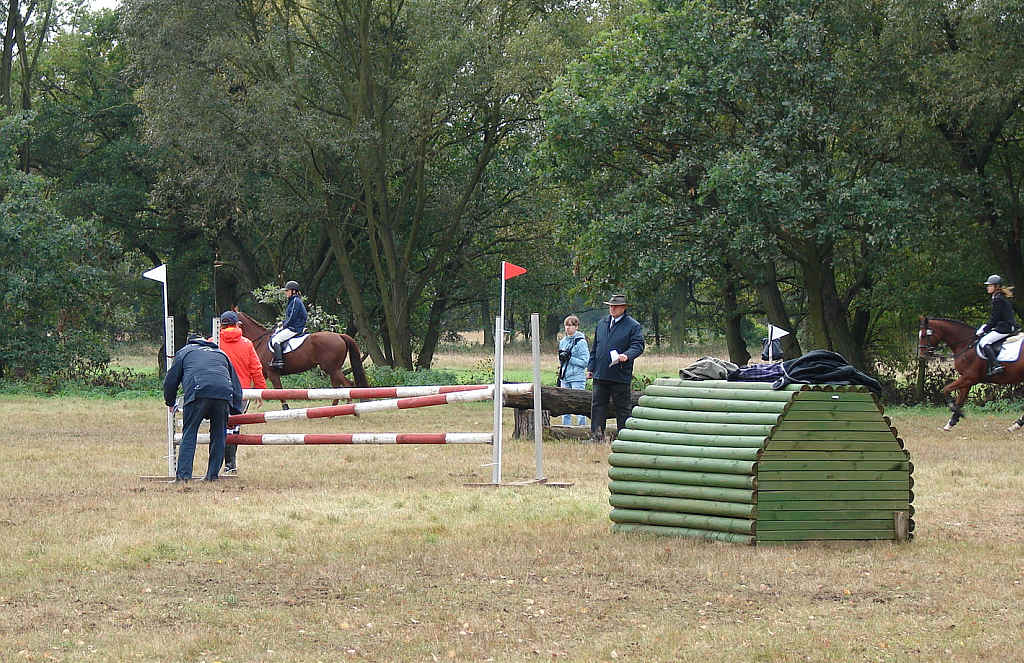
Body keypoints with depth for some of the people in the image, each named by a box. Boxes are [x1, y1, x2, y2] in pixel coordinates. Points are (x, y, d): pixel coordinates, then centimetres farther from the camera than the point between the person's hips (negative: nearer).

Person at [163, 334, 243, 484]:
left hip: (198, 392, -3)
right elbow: (236, 384, 31)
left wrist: (170, 402, 41)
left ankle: (183, 475, -8)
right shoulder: (221, 354, 35)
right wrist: (235, 411, 33)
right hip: (224, 392, 3)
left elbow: (171, 380, 26)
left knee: (189, 434, 0)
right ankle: (213, 475, 12)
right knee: (218, 436, 13)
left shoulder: (184, 352, 27)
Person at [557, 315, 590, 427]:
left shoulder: (581, 342, -6)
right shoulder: (563, 341, 13)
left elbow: (585, 362, -11)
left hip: (577, 378, -6)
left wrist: (570, 358, -15)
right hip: (565, 378, 6)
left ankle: (582, 426, -3)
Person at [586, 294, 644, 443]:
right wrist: (591, 368, 15)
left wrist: (626, 355, -30)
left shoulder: (633, 326, -3)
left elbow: (638, 346, -10)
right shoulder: (602, 324, 15)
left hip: (620, 376, -5)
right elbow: (595, 348, 20)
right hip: (600, 375, 5)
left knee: (622, 408, 2)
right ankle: (596, 436, 7)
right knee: (598, 405, 4)